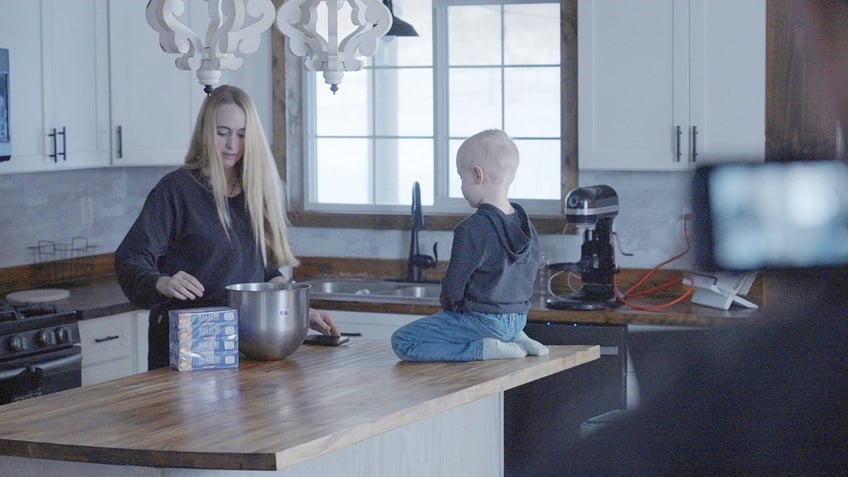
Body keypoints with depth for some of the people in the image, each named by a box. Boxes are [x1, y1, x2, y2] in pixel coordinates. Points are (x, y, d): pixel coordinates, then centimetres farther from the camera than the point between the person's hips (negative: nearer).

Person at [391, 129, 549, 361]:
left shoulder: (472, 230, -20)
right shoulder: (527, 226, 4)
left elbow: (454, 283, -15)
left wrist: (448, 305, 7)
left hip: (482, 320, -9)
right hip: (518, 318, 9)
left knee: (402, 341, -9)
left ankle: (489, 348, -16)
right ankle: (515, 339, 10)